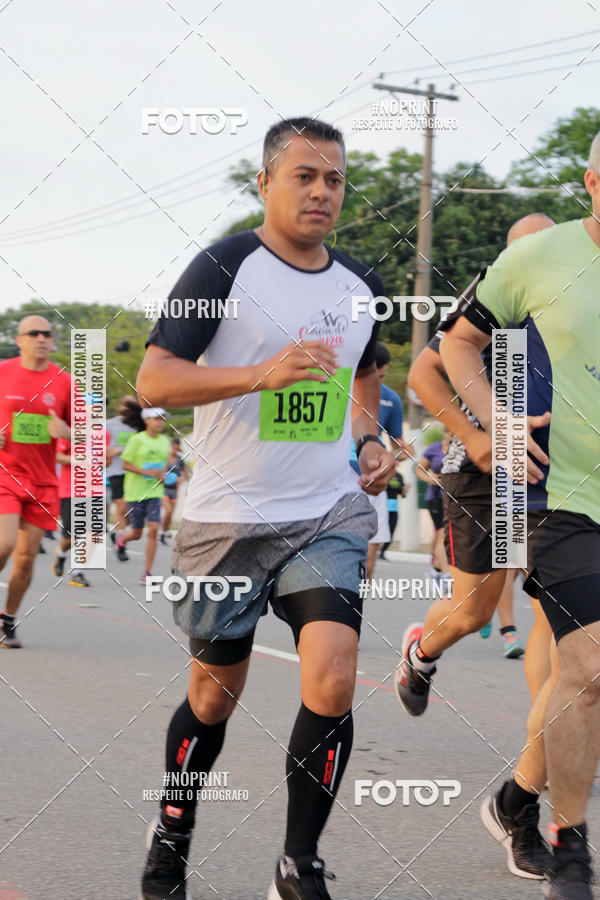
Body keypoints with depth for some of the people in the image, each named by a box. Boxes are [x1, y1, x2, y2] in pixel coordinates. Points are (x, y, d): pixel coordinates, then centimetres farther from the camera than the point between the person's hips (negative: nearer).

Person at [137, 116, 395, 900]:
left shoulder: (360, 285, 10)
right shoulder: (226, 266, -8)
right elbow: (153, 379, -14)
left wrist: (369, 441, 7)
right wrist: (263, 373, -27)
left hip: (329, 516, 3)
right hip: (229, 518, -3)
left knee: (332, 680, -15)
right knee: (216, 693, 10)